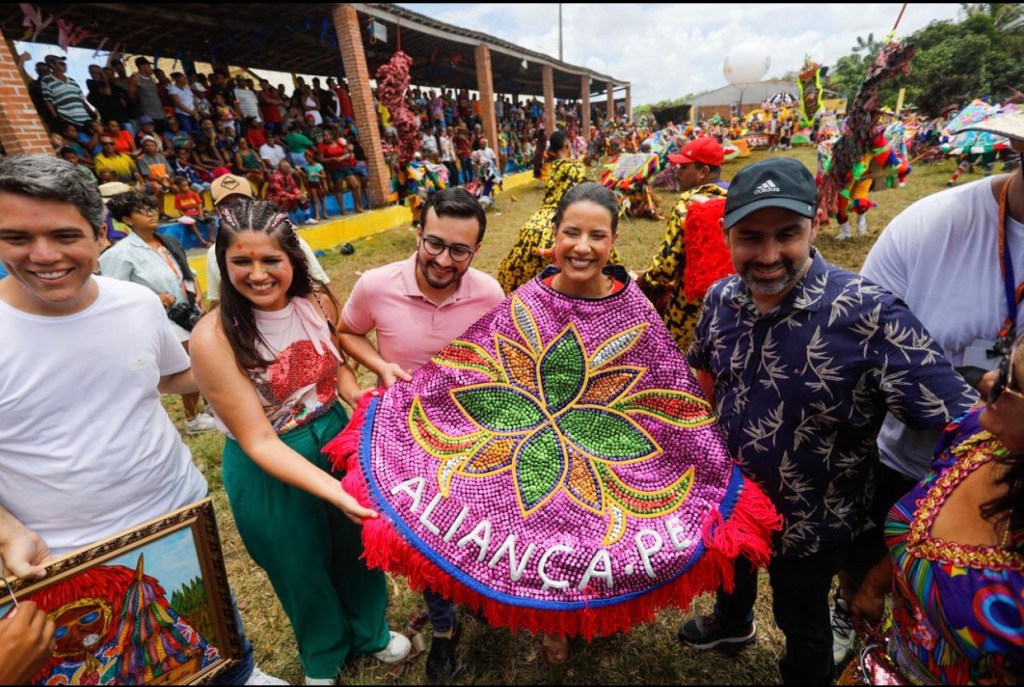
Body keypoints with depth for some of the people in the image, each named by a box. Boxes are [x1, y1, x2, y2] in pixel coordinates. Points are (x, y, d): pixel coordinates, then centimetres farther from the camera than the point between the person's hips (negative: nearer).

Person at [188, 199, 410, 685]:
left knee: (358, 548, 24)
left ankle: (370, 632, 57)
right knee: (302, 569, 22)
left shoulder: (317, 304, -11)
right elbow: (259, 442, -24)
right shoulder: (214, 338, -25)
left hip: (337, 439, 4)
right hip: (269, 473, -4)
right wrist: (333, 492, -34)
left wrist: (356, 397, -13)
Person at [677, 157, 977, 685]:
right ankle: (731, 621, 67)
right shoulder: (721, 298, -12)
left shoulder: (867, 314, -29)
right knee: (731, 566, 34)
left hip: (813, 520, -5)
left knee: (800, 621, 23)